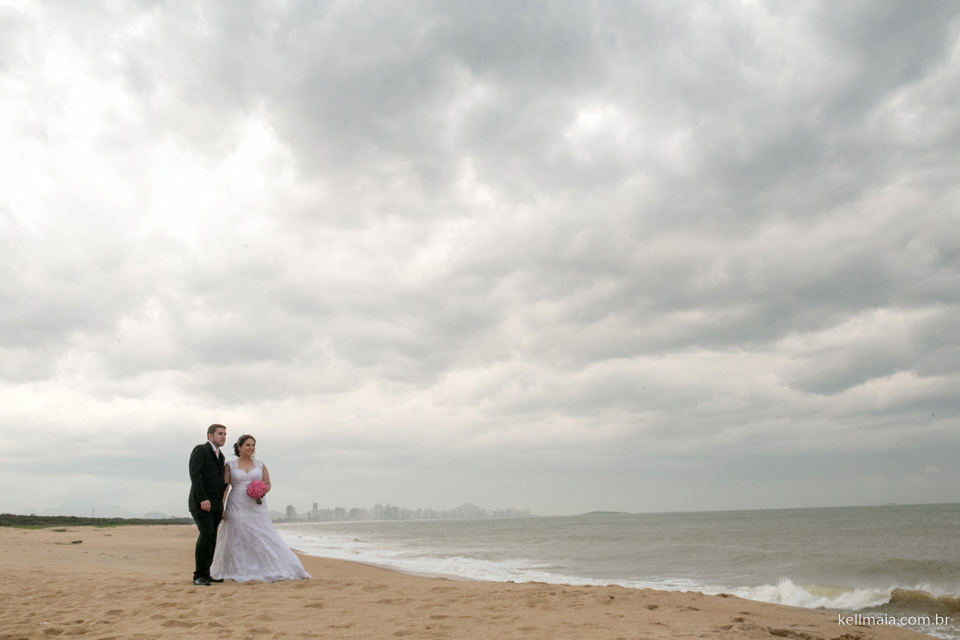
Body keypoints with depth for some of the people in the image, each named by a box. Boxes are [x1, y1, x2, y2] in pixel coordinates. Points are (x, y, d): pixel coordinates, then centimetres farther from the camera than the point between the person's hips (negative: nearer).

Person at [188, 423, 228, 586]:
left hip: (215, 504, 8)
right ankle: (199, 575, -12)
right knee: (207, 534, -17)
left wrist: (222, 506, 18)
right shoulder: (200, 450, -5)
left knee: (211, 539, 6)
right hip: (201, 503, -8)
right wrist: (203, 499, -23)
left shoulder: (220, 456, 20)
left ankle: (205, 574, 12)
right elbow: (195, 475, -16)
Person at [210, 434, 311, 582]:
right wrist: (221, 507, -8)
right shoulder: (230, 466, 5)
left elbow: (268, 484, 11)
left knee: (264, 537, -4)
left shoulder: (260, 465, 10)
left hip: (257, 508, 1)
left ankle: (275, 569, -1)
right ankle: (239, 572, 12)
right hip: (237, 508, -1)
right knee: (238, 540, 1)